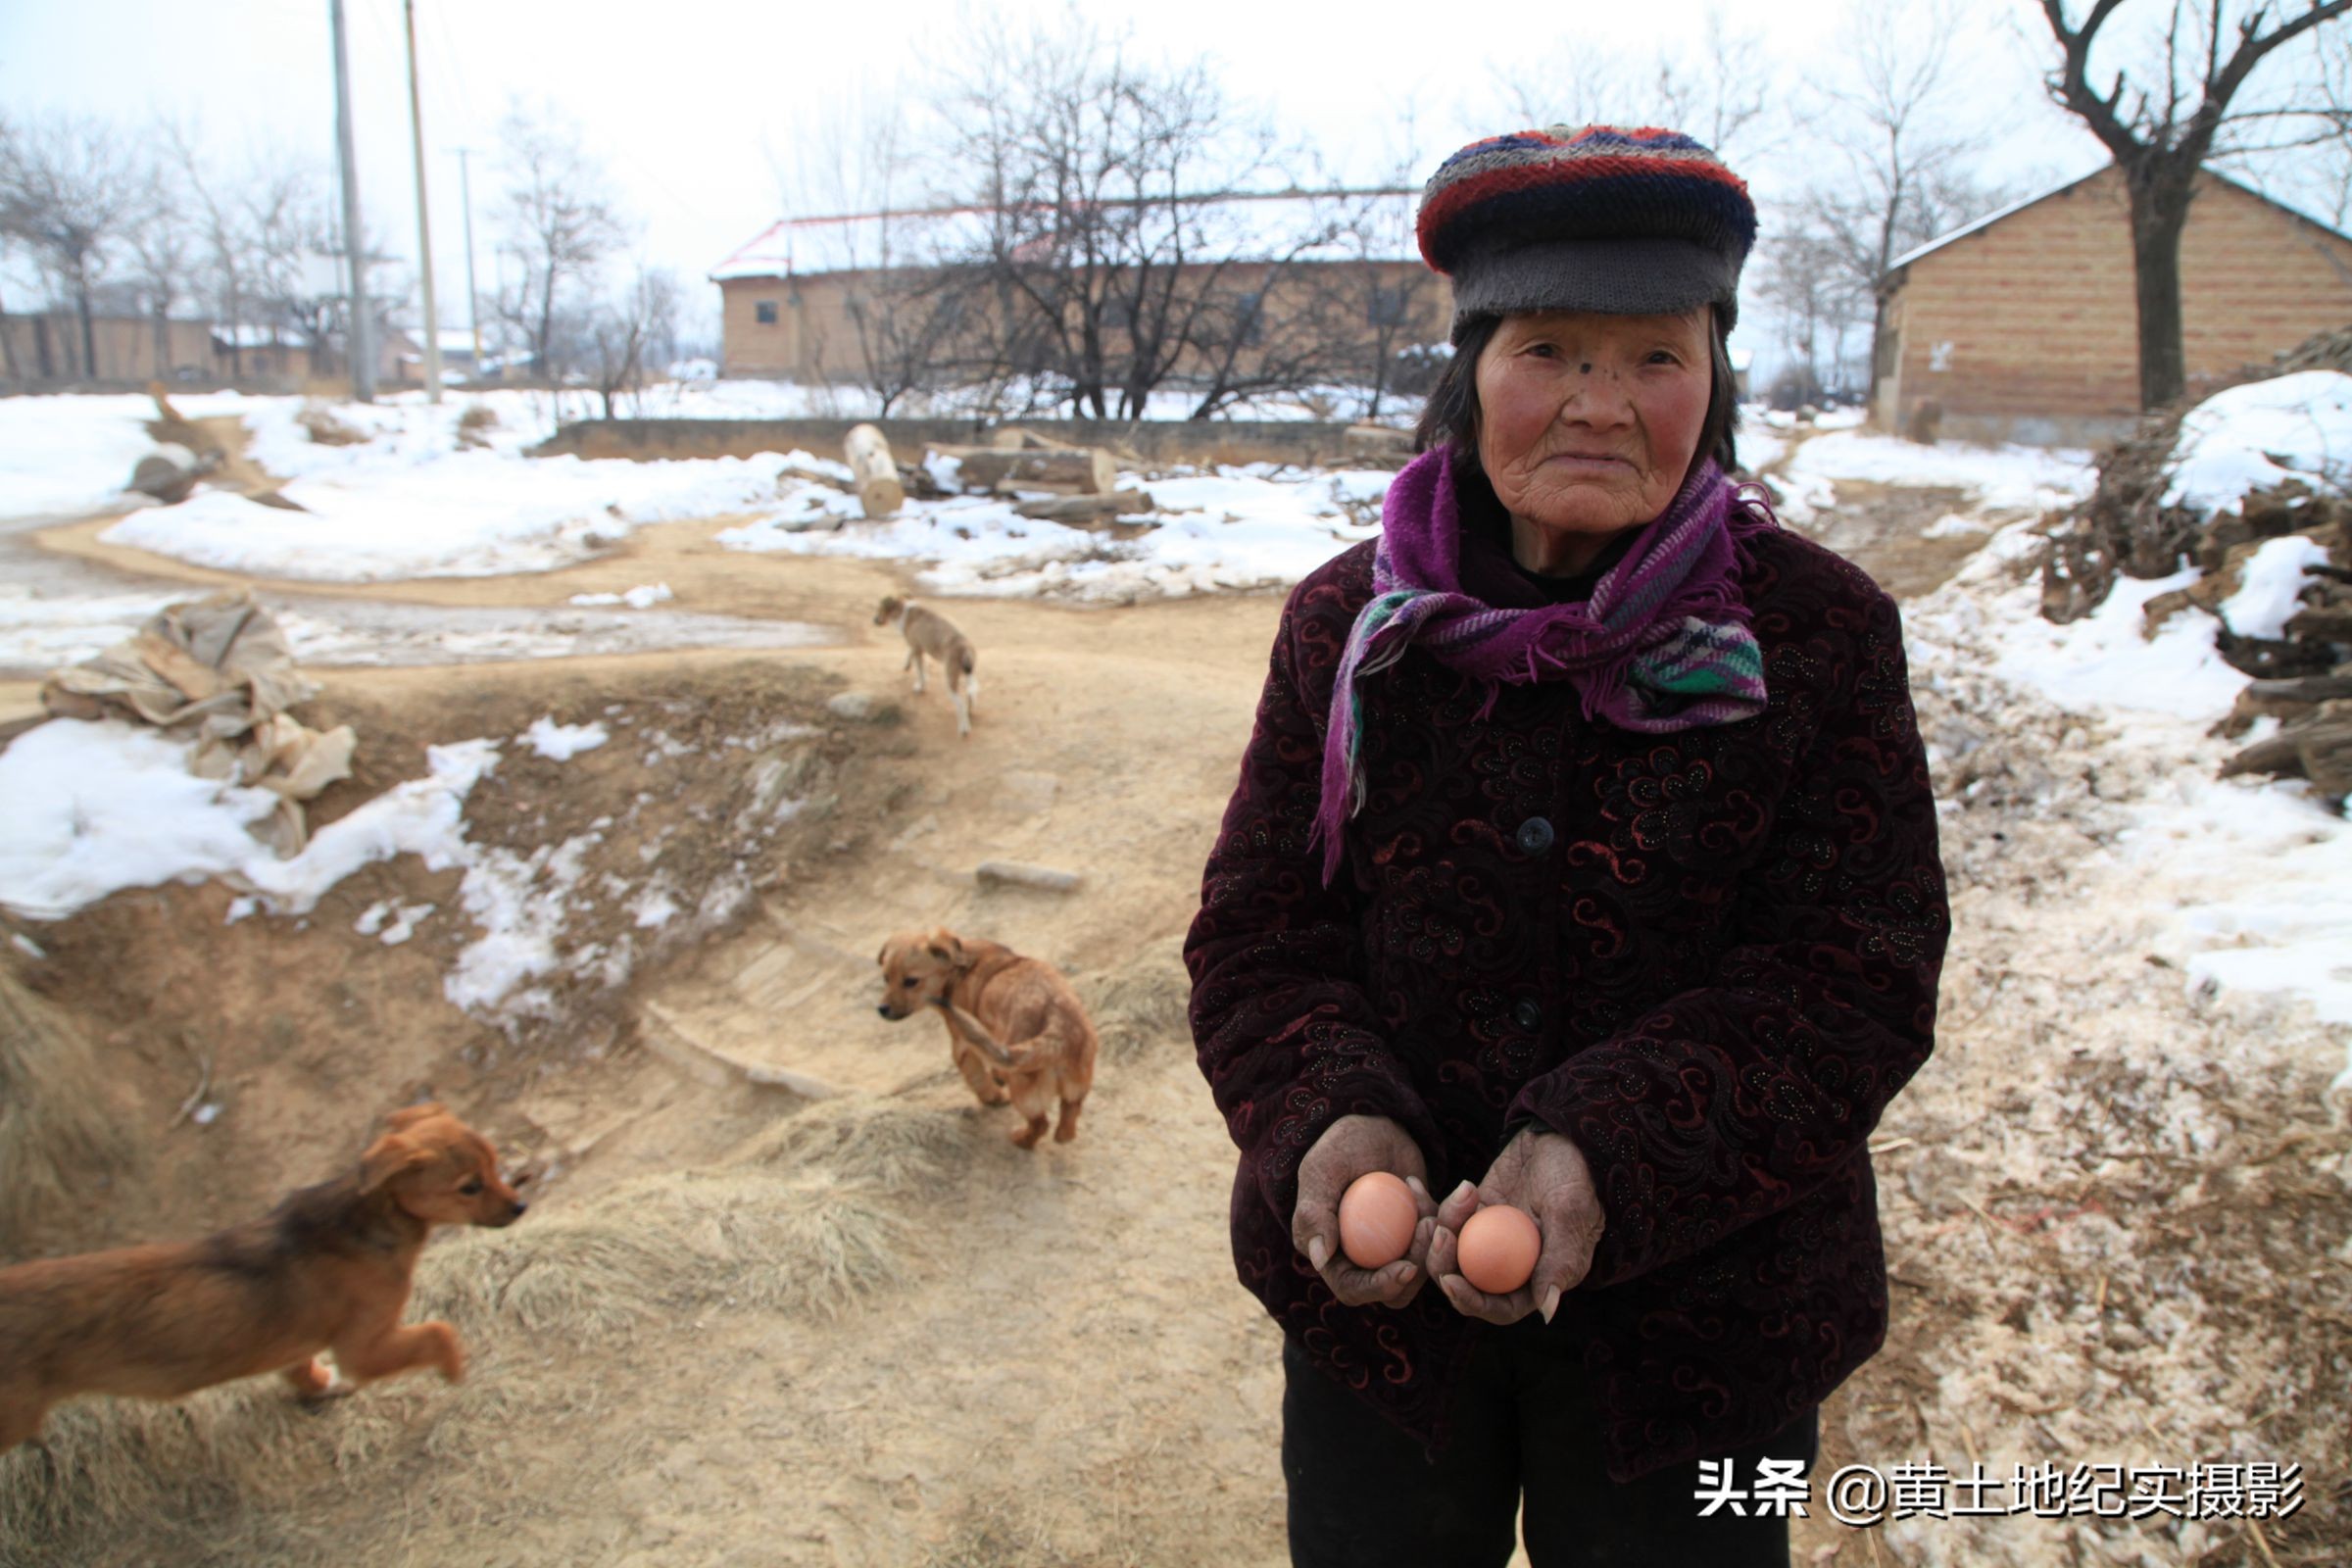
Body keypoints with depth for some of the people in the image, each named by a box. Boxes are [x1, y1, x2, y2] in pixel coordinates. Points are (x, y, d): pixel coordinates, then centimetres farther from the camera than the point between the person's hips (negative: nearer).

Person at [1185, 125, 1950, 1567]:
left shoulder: (1819, 632, -8)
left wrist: (1613, 1155, -27)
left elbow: (1859, 978, -13)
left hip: (1703, 1324, -1)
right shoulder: (1349, 627, -3)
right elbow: (1256, 930, -3)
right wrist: (1327, 1118, -23)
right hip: (1376, 1290, 2)